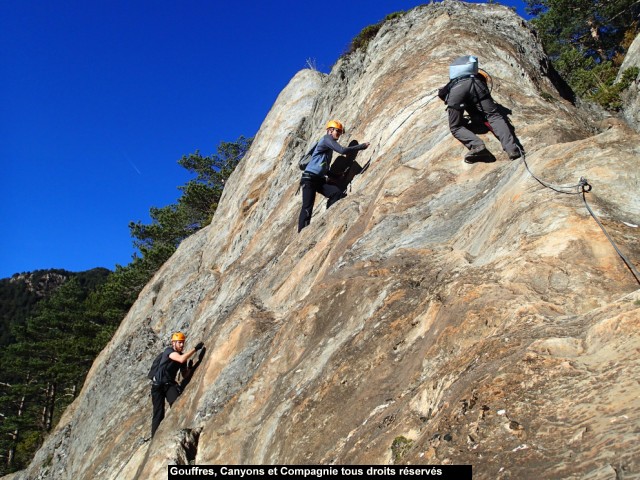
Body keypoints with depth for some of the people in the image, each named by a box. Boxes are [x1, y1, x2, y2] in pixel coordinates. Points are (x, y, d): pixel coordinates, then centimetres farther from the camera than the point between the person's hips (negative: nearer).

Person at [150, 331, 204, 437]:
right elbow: (181, 359, -33)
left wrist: (190, 368, -7)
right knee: (158, 412, -7)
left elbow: (185, 375, 13)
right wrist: (195, 348, -31)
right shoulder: (168, 351, -13)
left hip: (170, 384, 5)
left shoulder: (182, 355, 7)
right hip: (158, 385, -5)